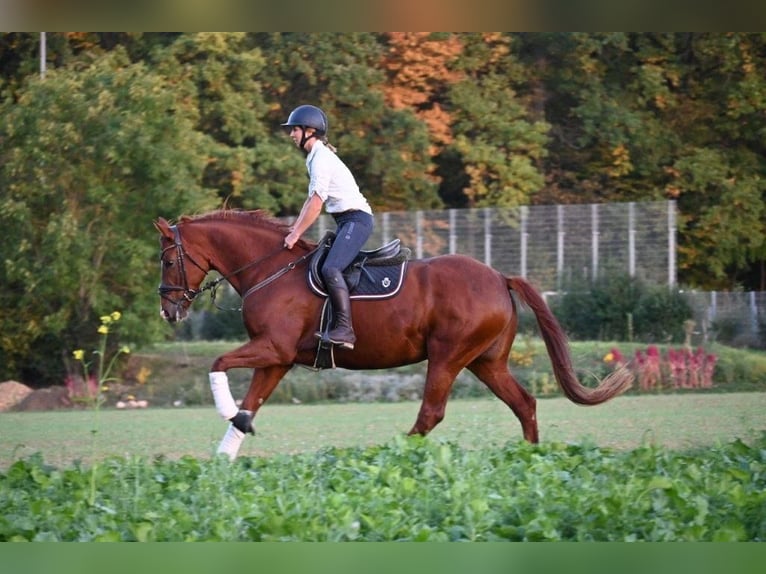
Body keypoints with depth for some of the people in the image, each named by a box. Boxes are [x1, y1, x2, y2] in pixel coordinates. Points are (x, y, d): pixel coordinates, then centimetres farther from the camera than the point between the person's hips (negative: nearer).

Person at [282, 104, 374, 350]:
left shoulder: (321, 158, -14)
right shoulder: (316, 157, 17)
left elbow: (317, 202, -19)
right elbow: (311, 199, 20)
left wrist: (296, 235, -15)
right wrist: (293, 230, 14)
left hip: (356, 219, -11)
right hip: (346, 221, 11)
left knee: (330, 269, -25)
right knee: (318, 268, 10)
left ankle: (345, 328, -31)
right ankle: (335, 324, 7)